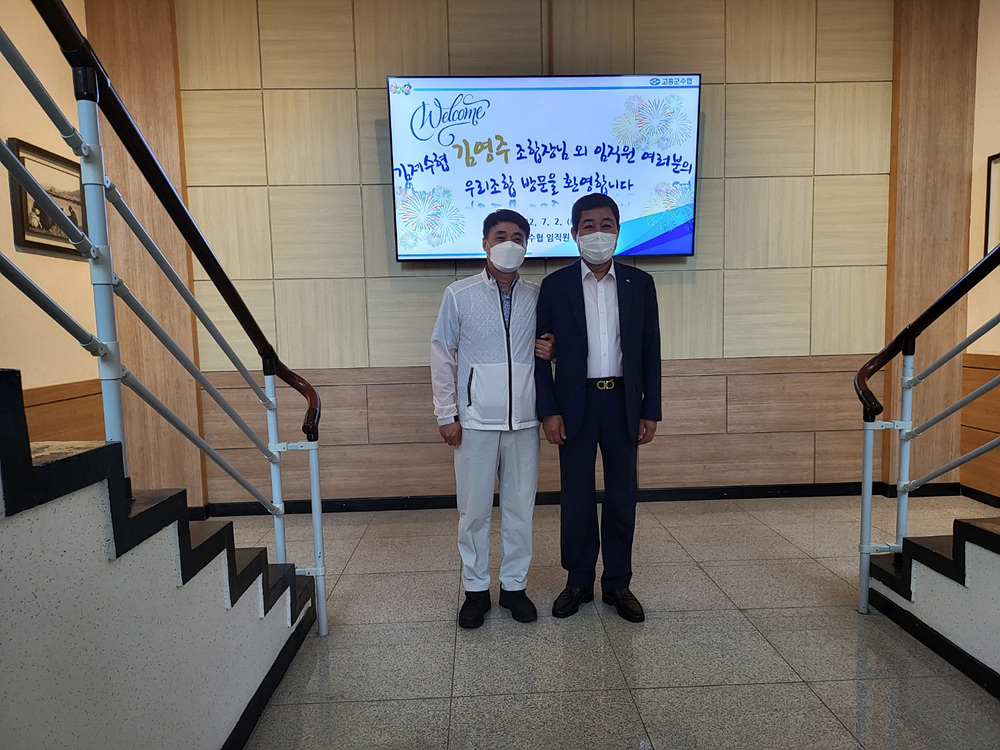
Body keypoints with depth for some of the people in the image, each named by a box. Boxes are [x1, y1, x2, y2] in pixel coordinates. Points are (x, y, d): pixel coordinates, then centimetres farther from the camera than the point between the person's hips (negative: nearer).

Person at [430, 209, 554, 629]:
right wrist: (446, 414, -3)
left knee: (520, 508, 10)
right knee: (474, 510, 6)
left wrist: (551, 352, -5)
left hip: (523, 421, 2)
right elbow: (442, 356, 2)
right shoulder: (459, 295, 1)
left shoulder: (537, 296, 7)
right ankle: (475, 589, 24)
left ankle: (514, 586, 28)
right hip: (475, 421, -2)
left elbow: (547, 346, 20)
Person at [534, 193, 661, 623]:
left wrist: (650, 411, 2)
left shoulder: (639, 283, 6)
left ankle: (617, 584, 26)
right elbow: (540, 353, -1)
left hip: (623, 403, 2)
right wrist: (549, 410, -7)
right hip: (576, 405, -1)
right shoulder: (555, 285, 1)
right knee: (576, 498, 7)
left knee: (622, 497, 10)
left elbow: (650, 352, 6)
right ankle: (578, 582, 25)